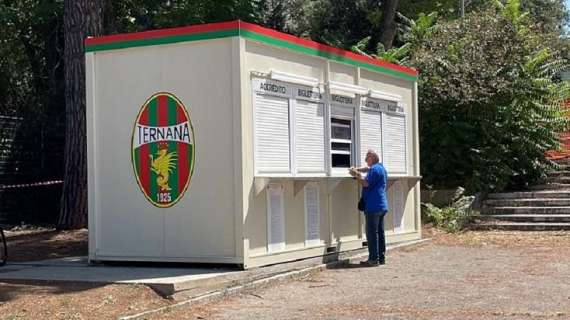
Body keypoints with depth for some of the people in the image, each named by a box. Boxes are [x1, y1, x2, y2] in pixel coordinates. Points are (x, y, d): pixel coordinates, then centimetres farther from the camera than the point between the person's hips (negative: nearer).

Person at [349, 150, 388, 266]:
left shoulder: (374, 169, -12)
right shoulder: (381, 168, 19)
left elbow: (366, 183, -19)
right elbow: (368, 168, 34)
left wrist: (357, 176, -6)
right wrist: (357, 169, 20)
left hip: (373, 206, -10)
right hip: (382, 206, 10)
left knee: (372, 233, -7)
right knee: (380, 232, 11)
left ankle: (373, 259, -7)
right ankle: (381, 258, 14)